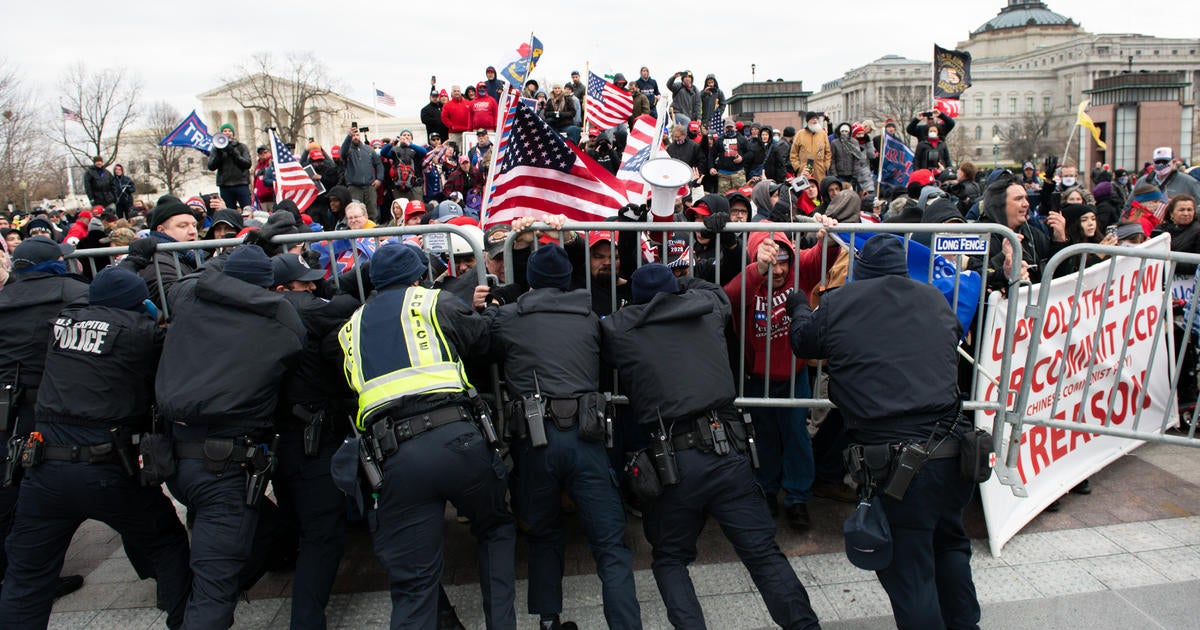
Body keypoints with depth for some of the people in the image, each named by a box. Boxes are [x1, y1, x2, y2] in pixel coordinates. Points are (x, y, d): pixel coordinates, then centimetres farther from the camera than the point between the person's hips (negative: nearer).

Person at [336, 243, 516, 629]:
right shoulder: (433, 302, 11)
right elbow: (483, 339, 19)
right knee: (496, 530, 22)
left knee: (412, 582, 9)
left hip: (395, 455, 3)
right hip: (454, 436, -3)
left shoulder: (353, 326, 23)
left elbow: (353, 388, 24)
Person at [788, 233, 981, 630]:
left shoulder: (837, 304, -2)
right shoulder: (935, 300, 8)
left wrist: (799, 308, 38)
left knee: (909, 573, 10)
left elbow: (802, 343, 16)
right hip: (952, 451, 5)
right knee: (949, 544, 30)